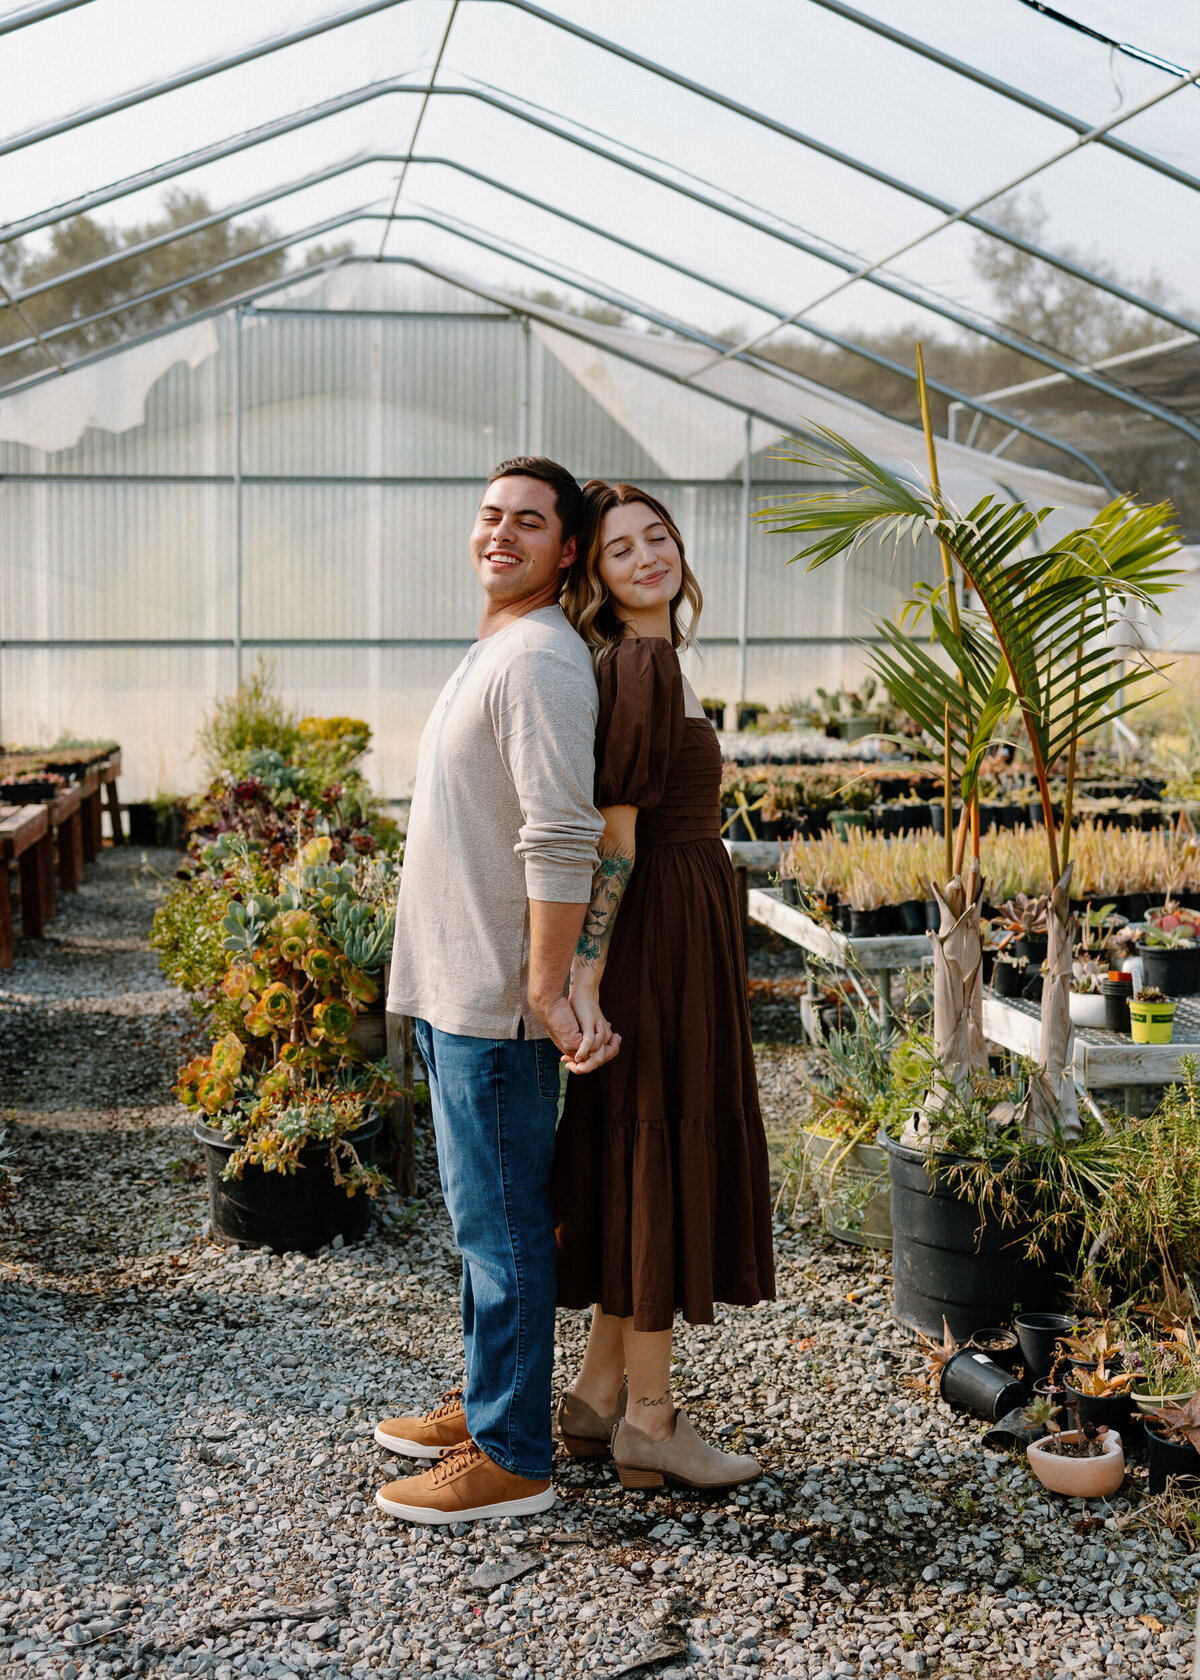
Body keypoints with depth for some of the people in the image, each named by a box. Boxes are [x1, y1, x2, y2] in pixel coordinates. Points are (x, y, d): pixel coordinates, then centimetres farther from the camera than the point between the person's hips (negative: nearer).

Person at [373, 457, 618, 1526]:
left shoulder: (541, 662, -16)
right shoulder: (494, 654, 17)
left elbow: (563, 844, -23)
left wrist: (547, 994, -24)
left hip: (495, 1001, -10)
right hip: (453, 991, 10)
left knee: (502, 1226, -2)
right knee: (482, 1214, 19)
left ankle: (511, 1459, 8)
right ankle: (484, 1404, 33)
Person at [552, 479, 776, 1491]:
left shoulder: (652, 662, 14)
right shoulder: (639, 665, -15)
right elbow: (612, 832, -21)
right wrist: (584, 977, -23)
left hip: (682, 931, 10)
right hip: (657, 936, -10)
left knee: (645, 1156, 14)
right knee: (657, 1150, -2)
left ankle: (600, 1395, 24)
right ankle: (649, 1417, 10)